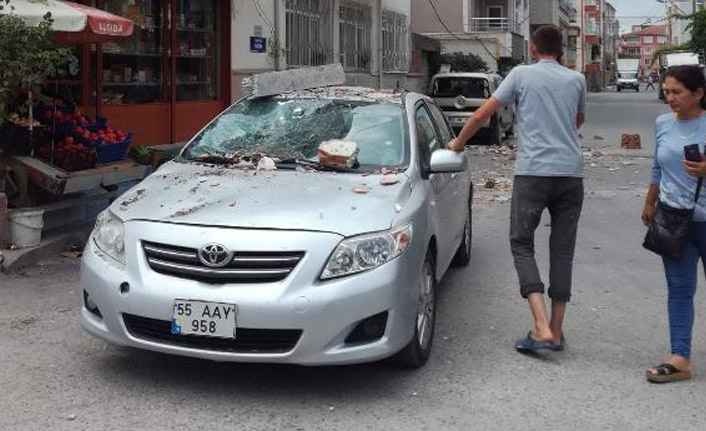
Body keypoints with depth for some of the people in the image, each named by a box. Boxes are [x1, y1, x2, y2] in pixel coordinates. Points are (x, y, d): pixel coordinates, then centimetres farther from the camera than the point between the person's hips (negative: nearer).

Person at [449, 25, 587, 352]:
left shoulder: (522, 74, 5)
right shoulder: (576, 80, 12)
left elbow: (483, 114, 7)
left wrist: (458, 143, 20)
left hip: (533, 172, -3)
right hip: (571, 172, 3)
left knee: (521, 244, 5)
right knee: (563, 250, 9)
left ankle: (542, 327, -10)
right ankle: (556, 330, 13)